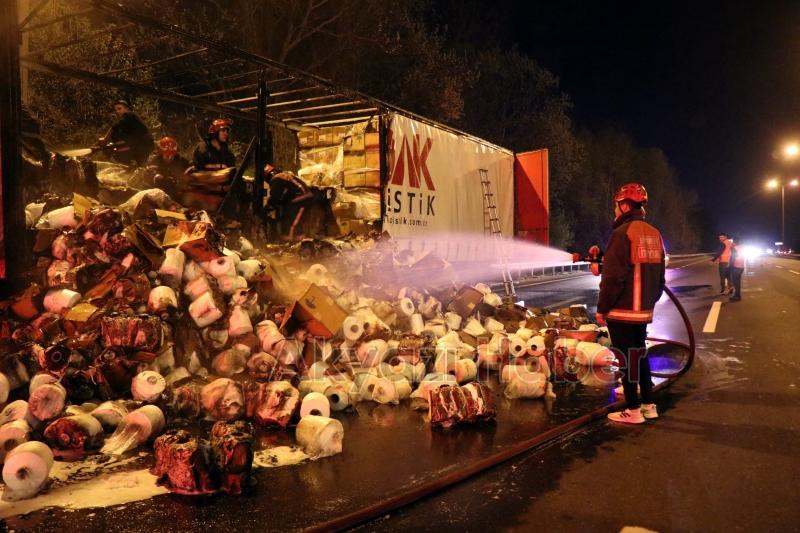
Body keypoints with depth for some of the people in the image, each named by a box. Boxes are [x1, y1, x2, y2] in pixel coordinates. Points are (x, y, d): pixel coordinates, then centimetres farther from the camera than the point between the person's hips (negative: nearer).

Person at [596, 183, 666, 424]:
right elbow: (660, 276, 14)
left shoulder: (623, 232, -15)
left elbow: (613, 276, -19)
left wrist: (602, 308, -11)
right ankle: (648, 405, 24)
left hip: (622, 311, -8)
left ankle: (633, 410, 6)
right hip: (644, 311, 8)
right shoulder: (654, 234, 10)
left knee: (627, 357, 0)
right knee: (640, 354, 18)